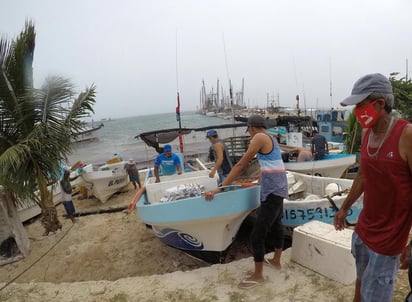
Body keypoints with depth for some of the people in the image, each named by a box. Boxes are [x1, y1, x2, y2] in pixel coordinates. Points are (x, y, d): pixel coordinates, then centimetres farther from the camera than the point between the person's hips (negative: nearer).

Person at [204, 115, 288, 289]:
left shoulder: (259, 137, -13)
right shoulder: (271, 138, 14)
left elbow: (241, 166, -17)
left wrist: (220, 188, -16)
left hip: (272, 189, -10)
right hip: (278, 187, 10)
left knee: (257, 235, -3)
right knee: (276, 225, 23)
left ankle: (257, 276, 10)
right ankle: (276, 261, 41)